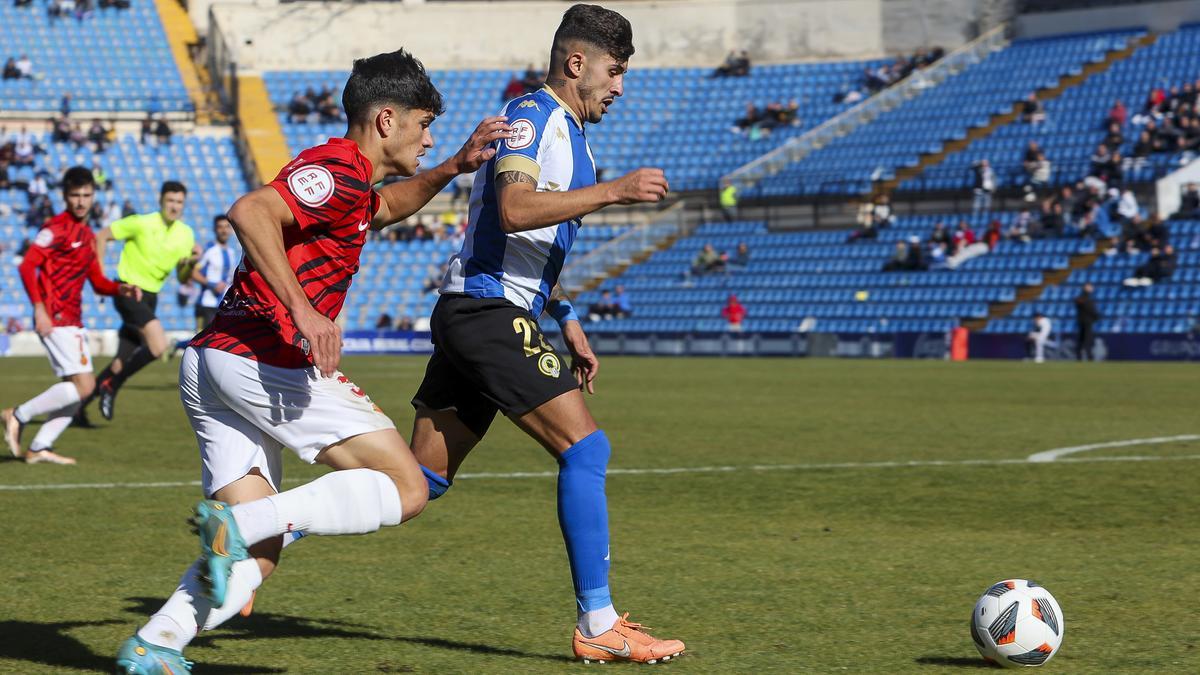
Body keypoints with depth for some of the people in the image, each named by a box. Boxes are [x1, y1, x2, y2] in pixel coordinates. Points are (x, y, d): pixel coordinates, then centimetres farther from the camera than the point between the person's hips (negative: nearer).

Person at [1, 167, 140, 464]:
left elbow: (98, 281, 23)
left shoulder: (86, 234, 18)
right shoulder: (57, 228, -9)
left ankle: (39, 448, 11)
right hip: (55, 320, -9)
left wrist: (120, 289, 2)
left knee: (77, 388, 8)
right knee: (83, 385, -14)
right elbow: (27, 266, -17)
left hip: (72, 322, 9)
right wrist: (39, 308, -25)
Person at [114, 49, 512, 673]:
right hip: (264, 359, -10)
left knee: (255, 557, 9)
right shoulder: (337, 169, -8)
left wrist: (453, 167, 33)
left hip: (208, 363, 10)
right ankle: (237, 523, -18)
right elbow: (251, 213, -24)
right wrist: (303, 310, -28)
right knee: (405, 489, -5)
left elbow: (383, 207, 46)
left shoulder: (345, 181, 23)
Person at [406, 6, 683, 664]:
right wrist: (613, 191, -25)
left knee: (421, 481, 8)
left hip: (472, 317, 10)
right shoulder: (532, 115, -8)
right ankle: (598, 625, -12)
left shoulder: (568, 134, 23)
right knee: (584, 445, -13)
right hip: (487, 311, -10)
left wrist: (568, 322, 27)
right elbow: (513, 210, -25)